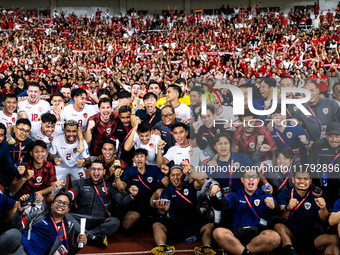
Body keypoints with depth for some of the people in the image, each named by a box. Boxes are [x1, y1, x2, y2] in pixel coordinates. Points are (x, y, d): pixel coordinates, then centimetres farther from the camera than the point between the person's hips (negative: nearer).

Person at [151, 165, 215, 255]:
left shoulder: (190, 186, 5)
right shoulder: (167, 191, 6)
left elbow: (201, 181, -19)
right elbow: (164, 212, -10)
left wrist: (190, 174, -40)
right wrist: (162, 208, -37)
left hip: (193, 224, 0)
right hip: (173, 225, 1)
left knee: (210, 226, -25)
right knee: (156, 226, -23)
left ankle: (206, 247, -42)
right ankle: (162, 247, -44)